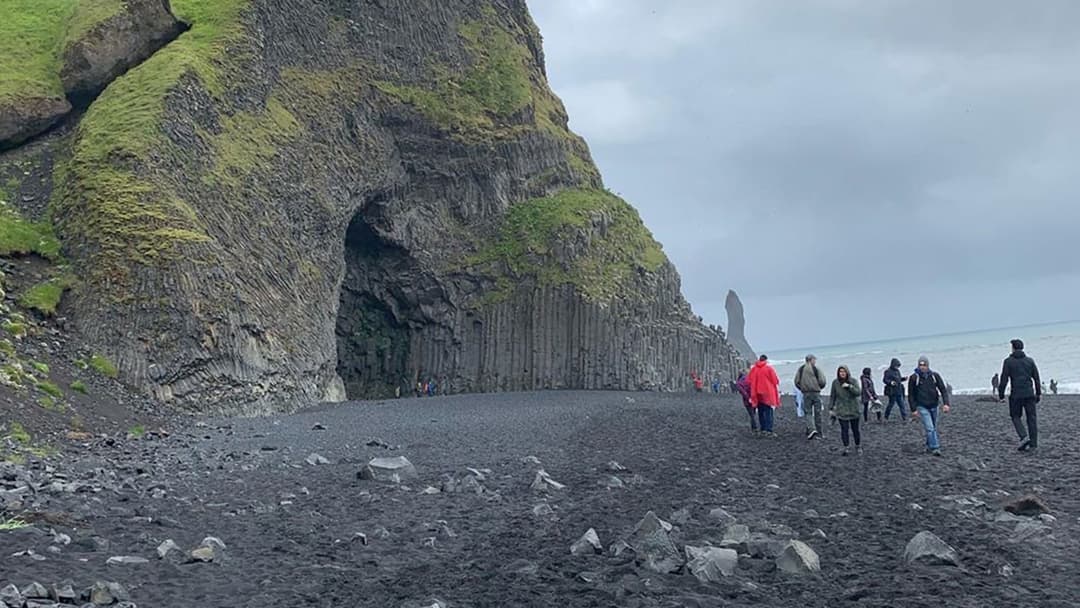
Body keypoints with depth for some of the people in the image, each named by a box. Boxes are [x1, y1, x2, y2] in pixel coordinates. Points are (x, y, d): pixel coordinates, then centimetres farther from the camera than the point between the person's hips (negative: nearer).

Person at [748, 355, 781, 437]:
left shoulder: (753, 369, 4)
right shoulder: (769, 368, -7)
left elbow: (750, 382, 8)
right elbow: (775, 381, -6)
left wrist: (753, 394, 18)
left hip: (757, 394, 4)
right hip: (768, 393, -4)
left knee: (761, 412, 13)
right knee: (769, 411, -5)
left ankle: (763, 429, 15)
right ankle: (769, 430, -13)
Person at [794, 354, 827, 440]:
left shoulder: (800, 369, 1)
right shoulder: (816, 369, -6)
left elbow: (797, 382, 1)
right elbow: (822, 381, -8)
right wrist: (819, 387, 12)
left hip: (806, 393, 1)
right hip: (816, 393, -1)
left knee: (808, 412, 6)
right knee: (817, 413, 7)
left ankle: (811, 429, -16)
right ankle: (818, 433, 11)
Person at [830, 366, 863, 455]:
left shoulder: (853, 381, -4)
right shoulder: (835, 383, -2)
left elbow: (858, 392, -14)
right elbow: (832, 396, 6)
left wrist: (849, 386, -27)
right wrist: (831, 408, 4)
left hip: (853, 410, 0)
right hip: (842, 410, 0)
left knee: (855, 429, 7)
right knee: (844, 429, -8)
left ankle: (858, 446, 26)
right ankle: (845, 448, 0)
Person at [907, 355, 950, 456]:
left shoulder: (935, 376, -3)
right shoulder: (914, 378, -8)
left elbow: (943, 390, -3)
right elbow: (911, 395, -2)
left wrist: (946, 403, -16)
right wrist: (913, 409, -5)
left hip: (934, 406, 3)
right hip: (922, 407, -3)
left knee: (934, 428, 13)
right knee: (930, 428, -14)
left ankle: (929, 446, 30)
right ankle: (935, 448, -14)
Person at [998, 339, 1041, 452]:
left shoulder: (1008, 361, -2)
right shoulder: (1030, 360, 8)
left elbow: (1004, 380, -5)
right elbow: (1036, 378, 8)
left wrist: (1001, 395, 0)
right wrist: (1039, 393, 14)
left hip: (1016, 395, -3)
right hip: (1029, 394, 3)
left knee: (1015, 417, 9)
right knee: (1032, 418, 5)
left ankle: (1024, 437, -12)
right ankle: (1033, 443, 2)